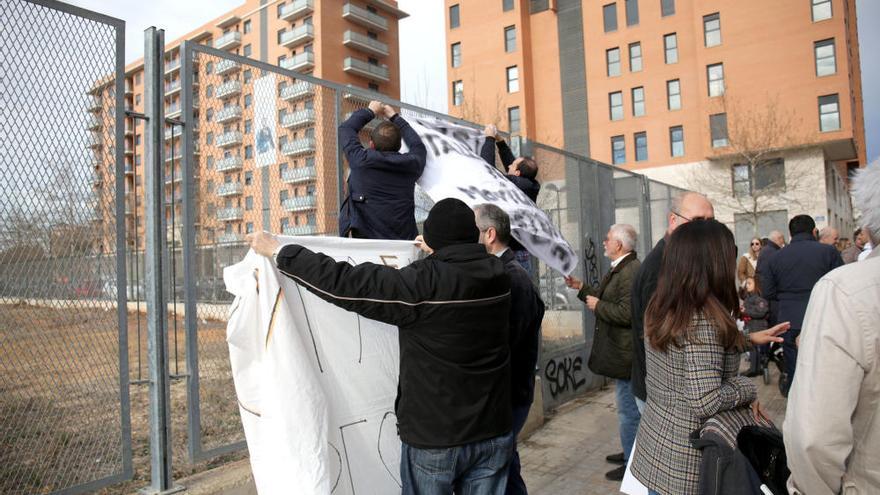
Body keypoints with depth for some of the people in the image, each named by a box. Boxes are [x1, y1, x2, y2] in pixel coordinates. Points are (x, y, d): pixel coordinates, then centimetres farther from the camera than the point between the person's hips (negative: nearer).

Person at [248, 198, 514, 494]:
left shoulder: (423, 283, -21)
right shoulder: (498, 274, -2)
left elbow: (347, 284, -19)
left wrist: (280, 252, -8)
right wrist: (438, 253, 38)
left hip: (435, 438, -5)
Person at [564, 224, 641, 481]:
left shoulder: (632, 272, -23)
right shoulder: (620, 269, 12)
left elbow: (626, 313, -30)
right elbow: (608, 299, 22)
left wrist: (598, 306, -18)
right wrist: (582, 288, 17)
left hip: (625, 354, -11)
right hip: (621, 352, 11)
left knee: (628, 411, 1)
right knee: (629, 409, 22)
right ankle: (630, 453, 36)